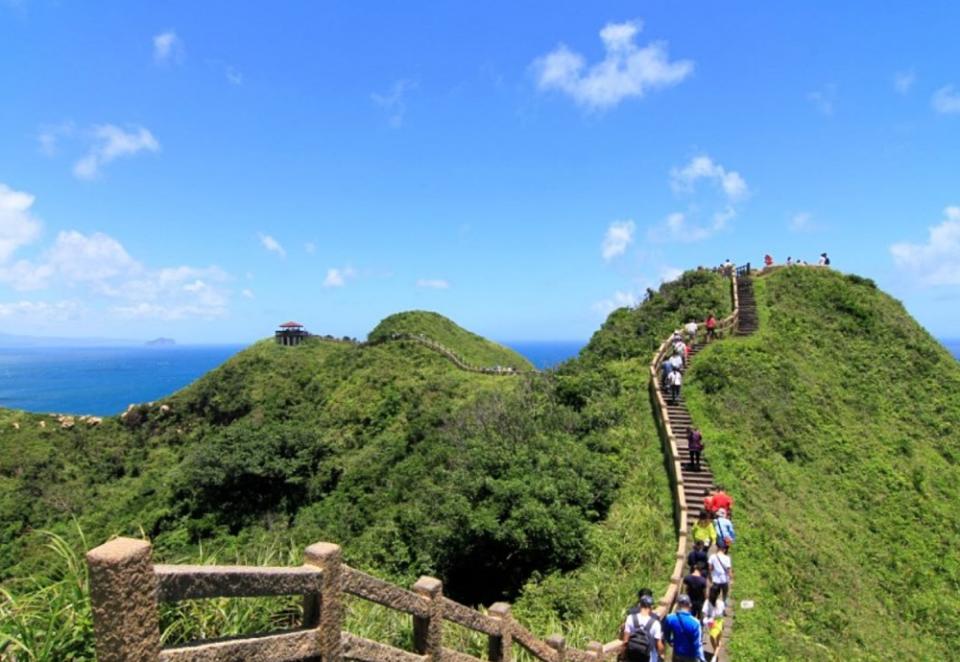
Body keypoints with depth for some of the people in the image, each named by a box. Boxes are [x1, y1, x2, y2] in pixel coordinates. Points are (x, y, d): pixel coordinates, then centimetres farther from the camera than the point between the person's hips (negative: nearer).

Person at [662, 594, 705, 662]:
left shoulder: (670, 619, -14)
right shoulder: (694, 622, -27)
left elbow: (666, 634, 3)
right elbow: (697, 644, -22)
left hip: (677, 654, 3)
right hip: (690, 656, -3)